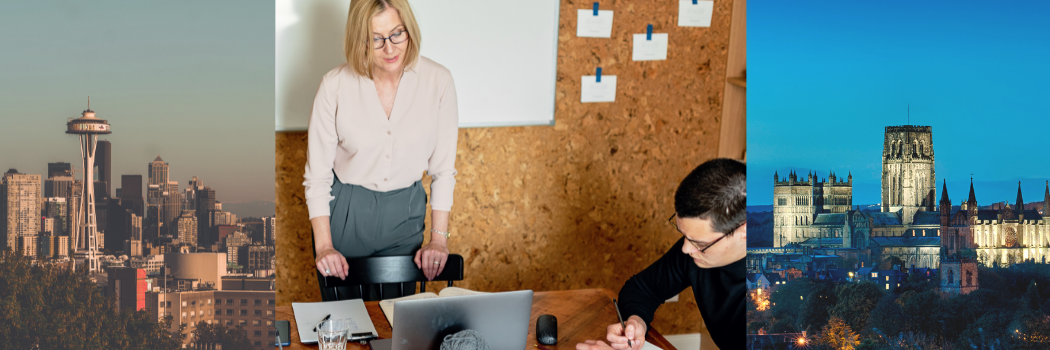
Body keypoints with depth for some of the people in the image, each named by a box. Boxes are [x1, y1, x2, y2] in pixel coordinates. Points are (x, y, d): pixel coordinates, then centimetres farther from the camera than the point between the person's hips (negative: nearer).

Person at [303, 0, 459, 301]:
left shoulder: (438, 81, -12)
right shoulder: (335, 86, -14)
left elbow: (443, 168, -3)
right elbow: (317, 173, -7)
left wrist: (439, 238, -5)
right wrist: (323, 246, -12)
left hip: (405, 214, 1)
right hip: (344, 211, -1)